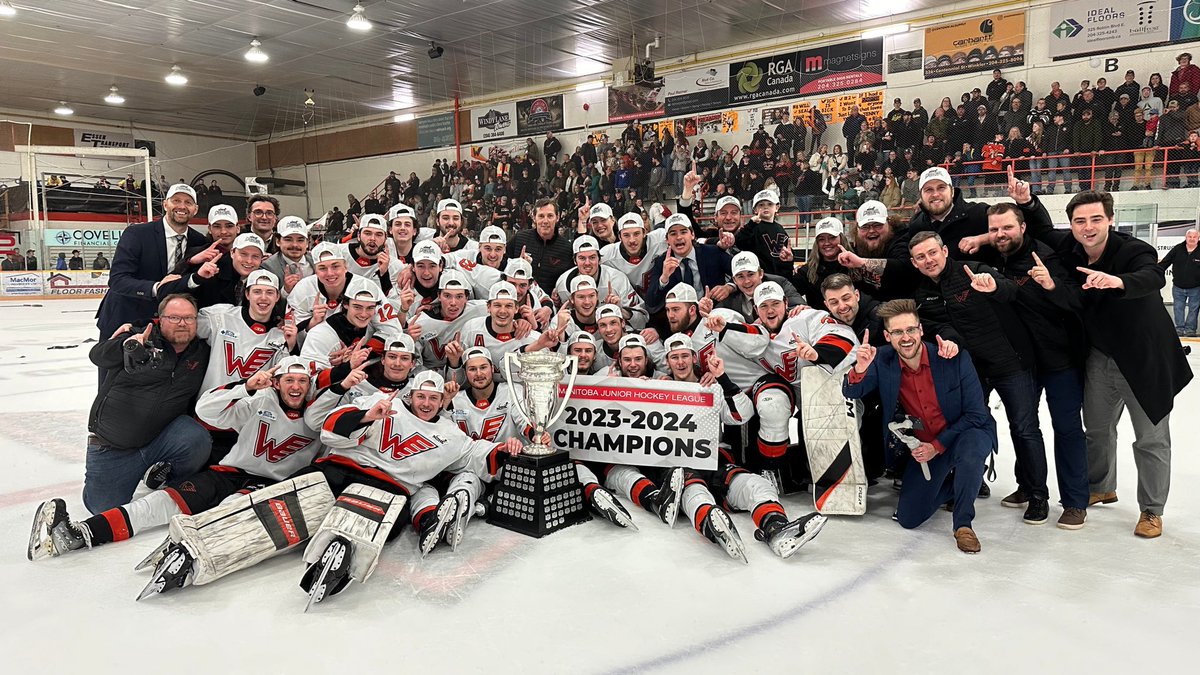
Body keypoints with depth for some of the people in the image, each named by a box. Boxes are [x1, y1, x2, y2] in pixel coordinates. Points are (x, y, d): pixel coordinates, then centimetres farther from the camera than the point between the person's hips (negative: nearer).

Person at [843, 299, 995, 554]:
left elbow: (976, 415, -15)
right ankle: (953, 484, 26)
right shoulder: (882, 360, -11)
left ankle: (963, 523, -17)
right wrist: (859, 369, -38)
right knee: (908, 519, -4)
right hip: (923, 446, 3)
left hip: (968, 433, -3)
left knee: (969, 448, -39)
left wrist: (937, 446, -19)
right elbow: (852, 393, -16)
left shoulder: (955, 358, -20)